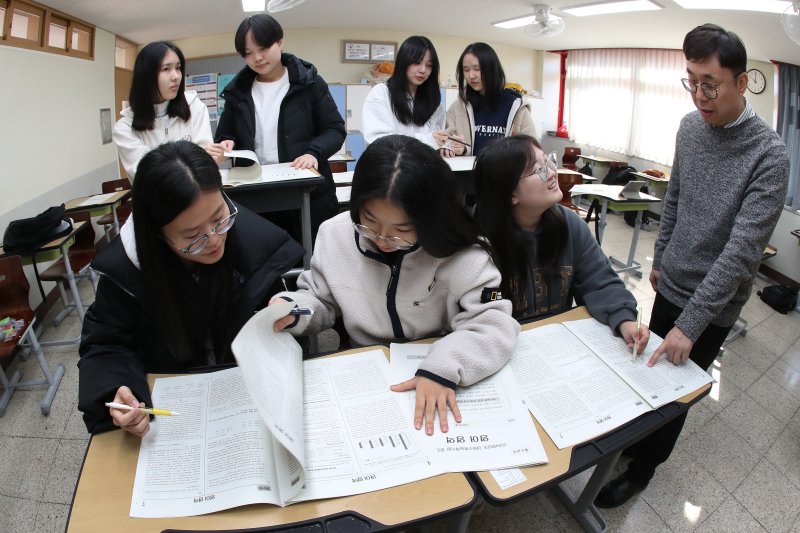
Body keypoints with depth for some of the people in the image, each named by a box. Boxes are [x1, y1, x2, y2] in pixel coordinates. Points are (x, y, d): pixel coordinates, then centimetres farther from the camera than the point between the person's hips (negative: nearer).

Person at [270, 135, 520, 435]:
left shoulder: (459, 253, -17)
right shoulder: (335, 234, -8)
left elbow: (492, 324, -20)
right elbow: (320, 301, 5)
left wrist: (443, 368, -35)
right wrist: (293, 310, -15)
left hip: (438, 386, -1)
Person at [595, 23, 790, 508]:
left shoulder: (770, 154, -20)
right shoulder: (690, 126, -2)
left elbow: (742, 250, -25)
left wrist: (691, 323, -27)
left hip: (712, 304, -5)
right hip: (671, 284, 5)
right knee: (652, 371, 20)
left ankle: (642, 468, 33)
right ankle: (639, 437, 45)